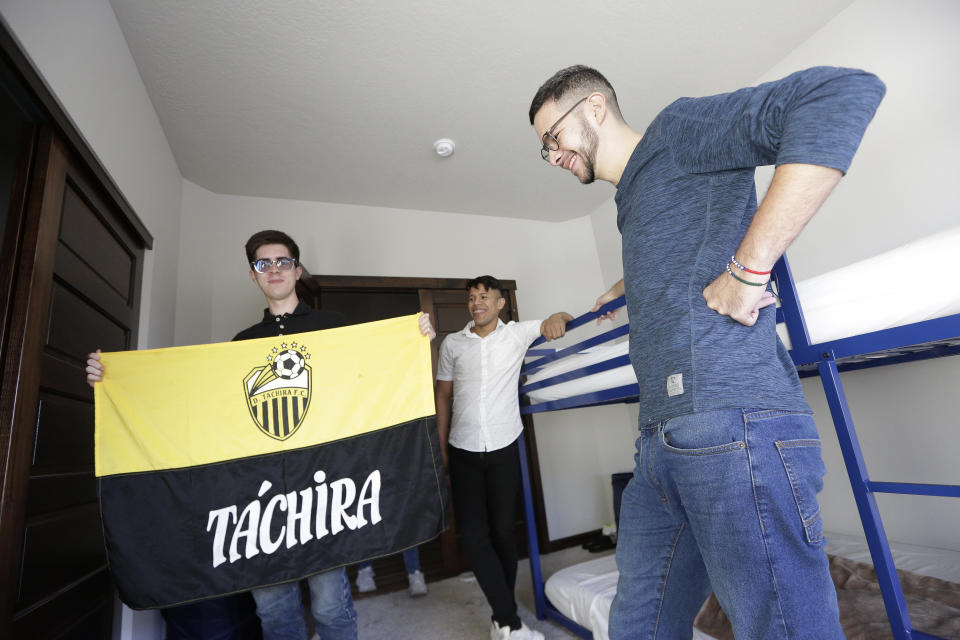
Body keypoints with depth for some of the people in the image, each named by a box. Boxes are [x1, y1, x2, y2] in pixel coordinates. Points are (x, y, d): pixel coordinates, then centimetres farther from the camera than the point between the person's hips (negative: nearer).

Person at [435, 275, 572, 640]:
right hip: (463, 452, 1)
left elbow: (563, 321, 1)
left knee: (503, 532, 10)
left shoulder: (517, 334, 0)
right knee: (473, 536, -2)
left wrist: (556, 317, -25)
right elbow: (443, 396, 8)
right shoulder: (452, 344, 3)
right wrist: (441, 448, 8)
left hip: (504, 449, -1)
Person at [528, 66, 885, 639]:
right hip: (662, 441, 9)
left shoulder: (677, 130, 2)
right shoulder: (632, 202, 26)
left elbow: (846, 93, -13)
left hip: (732, 424, -9)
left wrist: (747, 270, -17)